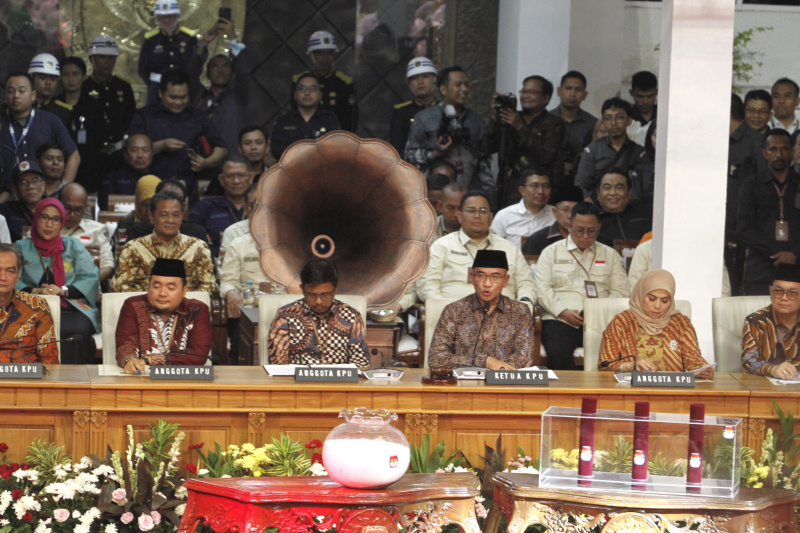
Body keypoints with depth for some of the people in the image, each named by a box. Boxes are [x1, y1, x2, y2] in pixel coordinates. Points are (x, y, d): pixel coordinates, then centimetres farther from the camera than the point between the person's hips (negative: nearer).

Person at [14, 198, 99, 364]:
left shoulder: (73, 246, 22)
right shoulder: (22, 247, 21)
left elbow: (91, 278, 8)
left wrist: (63, 291, -9)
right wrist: (34, 291, -13)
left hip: (73, 309, 0)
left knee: (79, 329, -38)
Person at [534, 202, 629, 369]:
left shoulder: (610, 255, 22)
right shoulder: (551, 252, 18)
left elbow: (620, 292, 12)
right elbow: (542, 288, 6)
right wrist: (564, 312, -9)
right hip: (560, 320, -1)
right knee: (557, 353, -34)